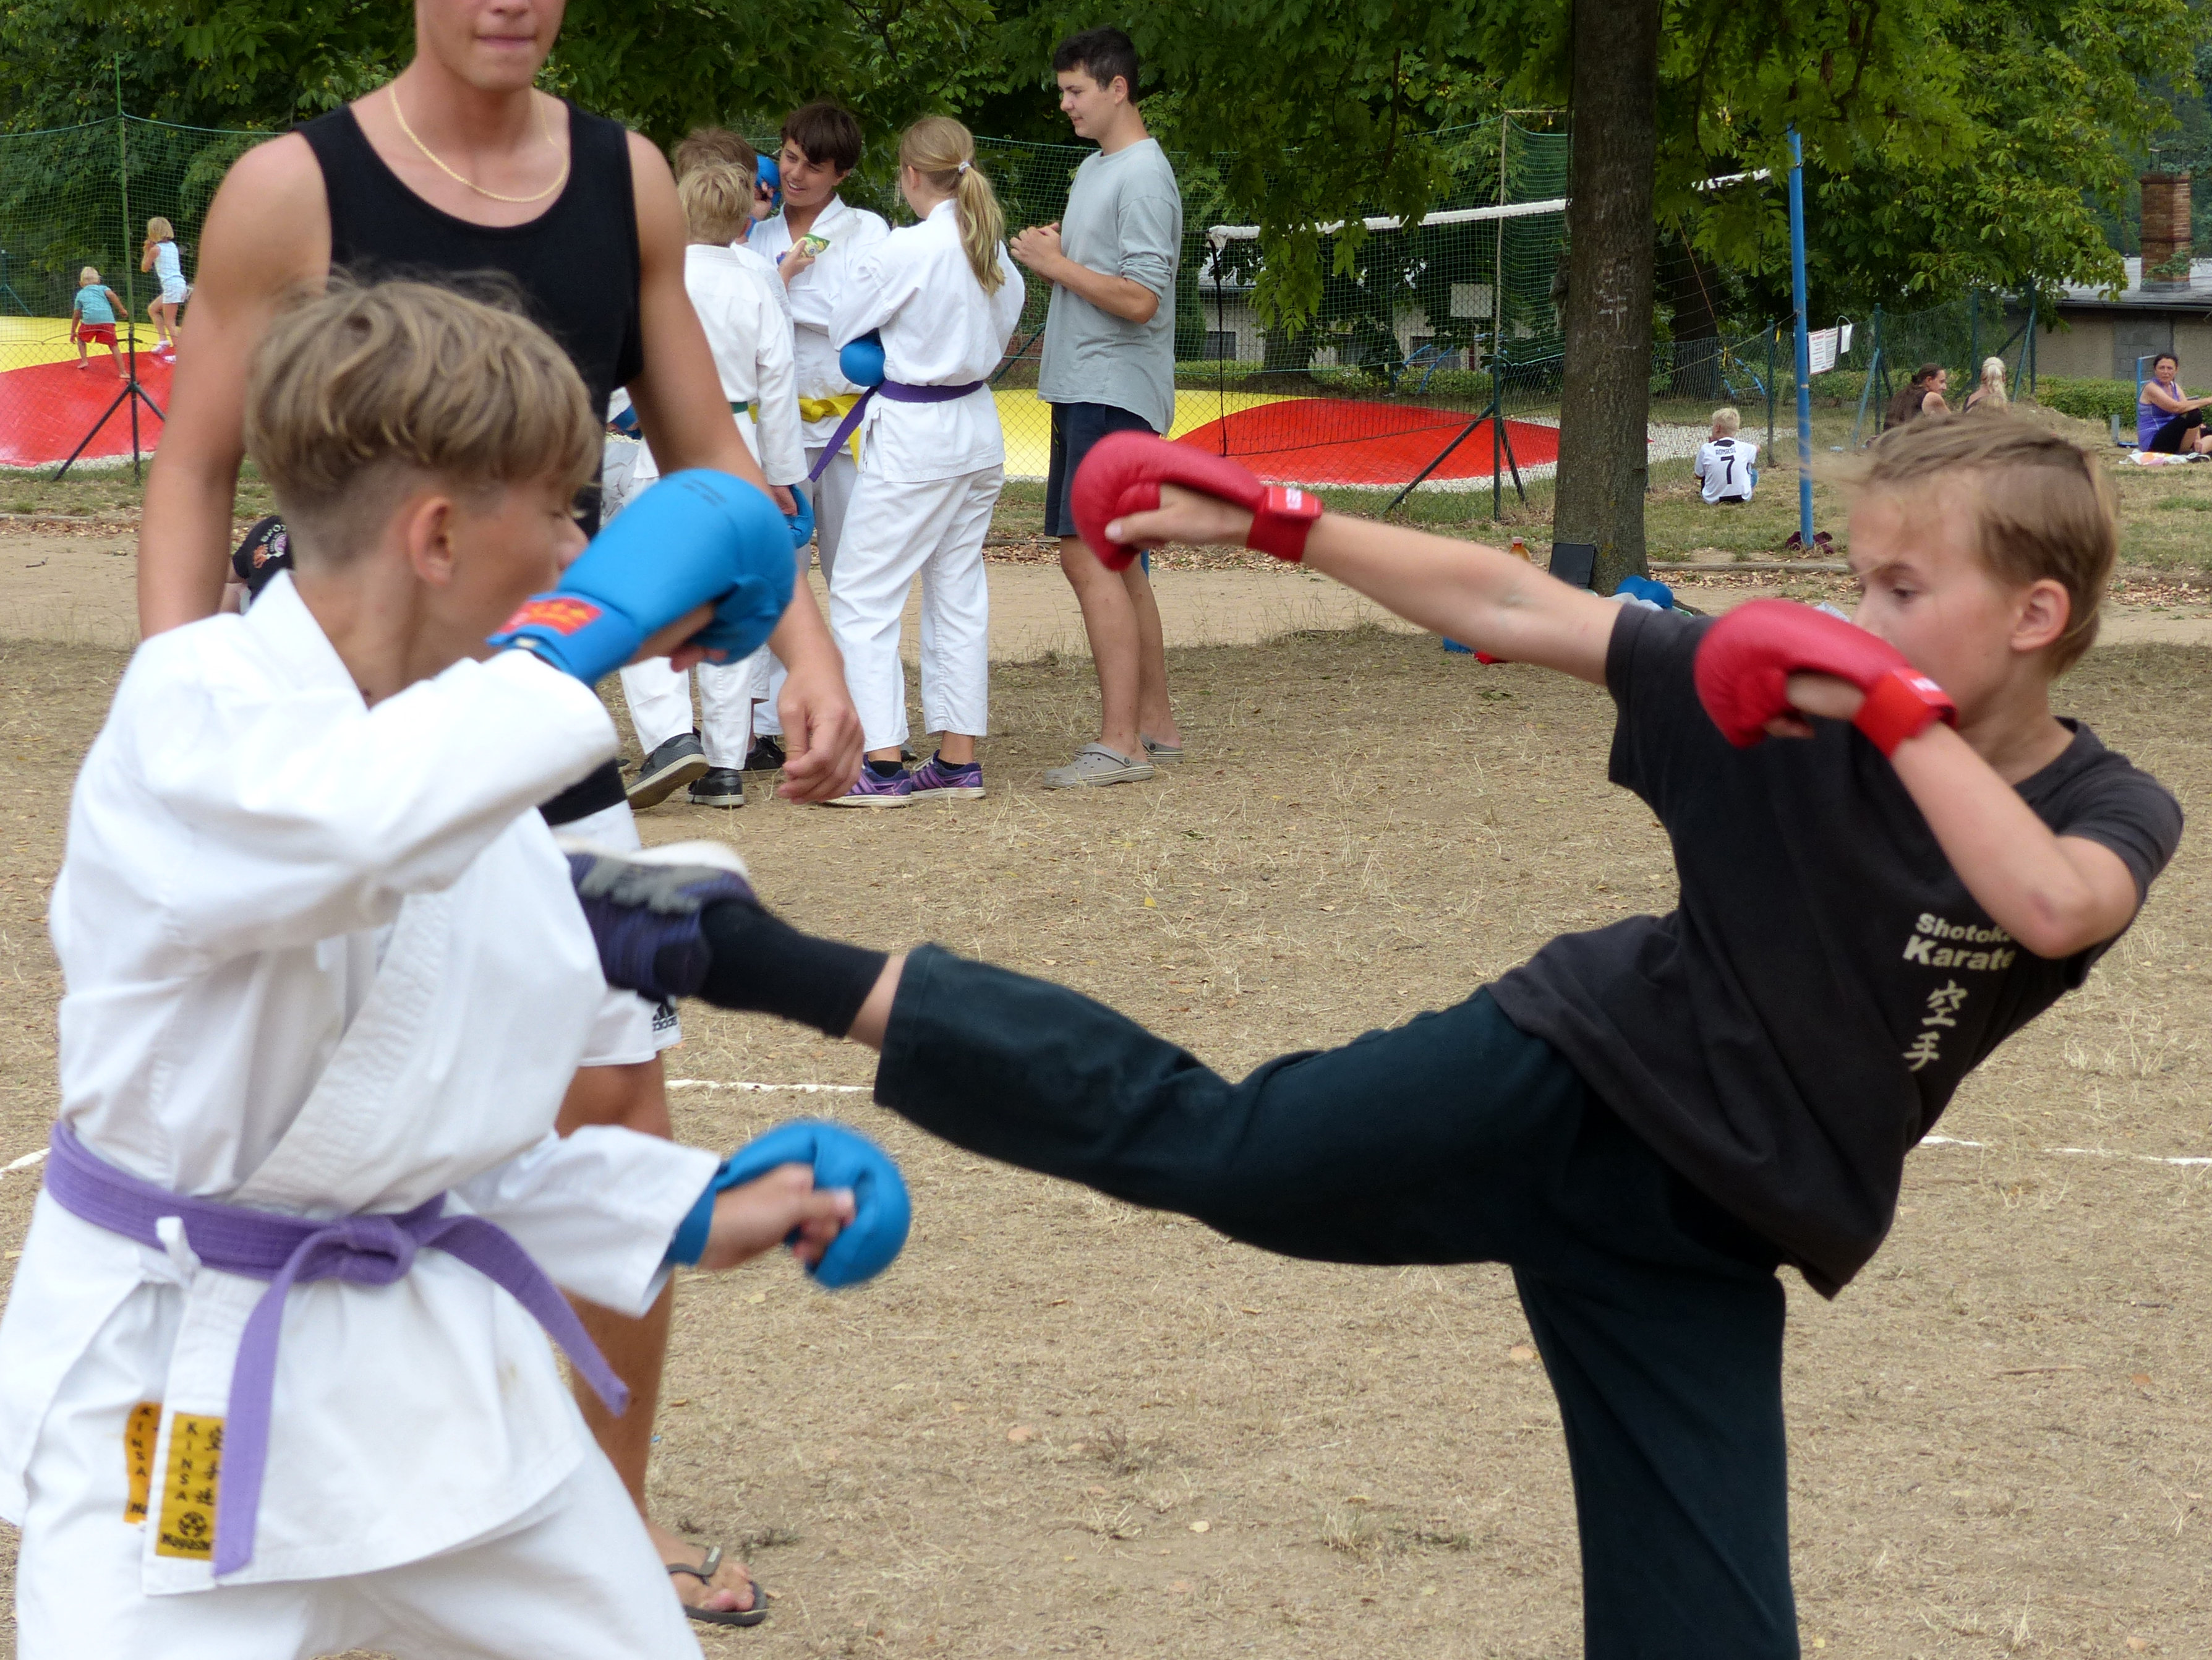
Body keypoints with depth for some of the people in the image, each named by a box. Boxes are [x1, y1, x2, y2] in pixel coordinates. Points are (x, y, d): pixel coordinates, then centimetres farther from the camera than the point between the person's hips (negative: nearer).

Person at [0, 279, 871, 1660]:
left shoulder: (475, 768, 8)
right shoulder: (193, 707, -17)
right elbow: (343, 828, -42)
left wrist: (685, 1212, 13)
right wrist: (585, 631, -32)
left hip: (432, 1360, 8)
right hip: (185, 1382, -8)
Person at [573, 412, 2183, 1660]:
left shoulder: (2112, 816, -5)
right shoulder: (1784, 701, -4)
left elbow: (2051, 905, -30)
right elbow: (1511, 608, 0)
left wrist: (1897, 708, -28)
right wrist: (1274, 520, -2)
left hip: (1705, 1239, 1)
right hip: (1568, 1081, -1)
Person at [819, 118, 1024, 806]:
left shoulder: (904, 251, -17)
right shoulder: (996, 250, 2)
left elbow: (842, 329, -5)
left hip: (913, 434, -8)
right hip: (978, 430, 8)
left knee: (863, 596, -1)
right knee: (958, 594, 13)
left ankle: (883, 764, -7)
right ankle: (958, 760, 16)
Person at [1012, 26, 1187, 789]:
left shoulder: (1144, 177, -14)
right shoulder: (1092, 169, 17)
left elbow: (1139, 298, -21)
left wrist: (1056, 264, -12)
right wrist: (1051, 254, 5)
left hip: (1114, 395, -10)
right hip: (1081, 388, 10)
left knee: (1090, 555, -15)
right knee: (1117, 562, 13)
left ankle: (1120, 744, -18)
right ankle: (1155, 725, 19)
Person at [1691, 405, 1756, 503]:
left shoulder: (1706, 449, -11)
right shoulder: (1743, 447, -5)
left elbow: (1698, 476, 3)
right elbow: (1757, 448, 22)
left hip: (1713, 500, 0)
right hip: (1742, 498, 0)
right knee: (1753, 473, 29)